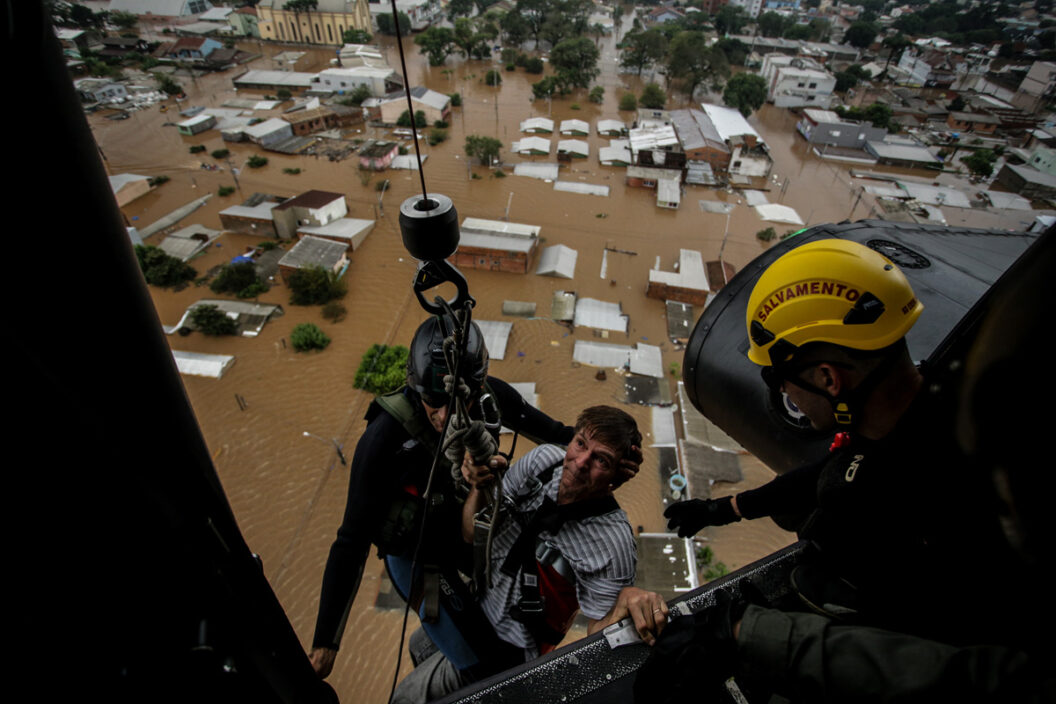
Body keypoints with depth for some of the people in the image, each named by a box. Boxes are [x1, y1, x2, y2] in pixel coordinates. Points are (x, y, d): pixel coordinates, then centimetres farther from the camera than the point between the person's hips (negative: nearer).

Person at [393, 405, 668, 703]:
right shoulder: (544, 459, -18)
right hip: (477, 600, 6)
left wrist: (627, 599, -41)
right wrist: (480, 488, -28)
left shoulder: (611, 544, -33)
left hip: (509, 645, -6)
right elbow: (472, 534, -8)